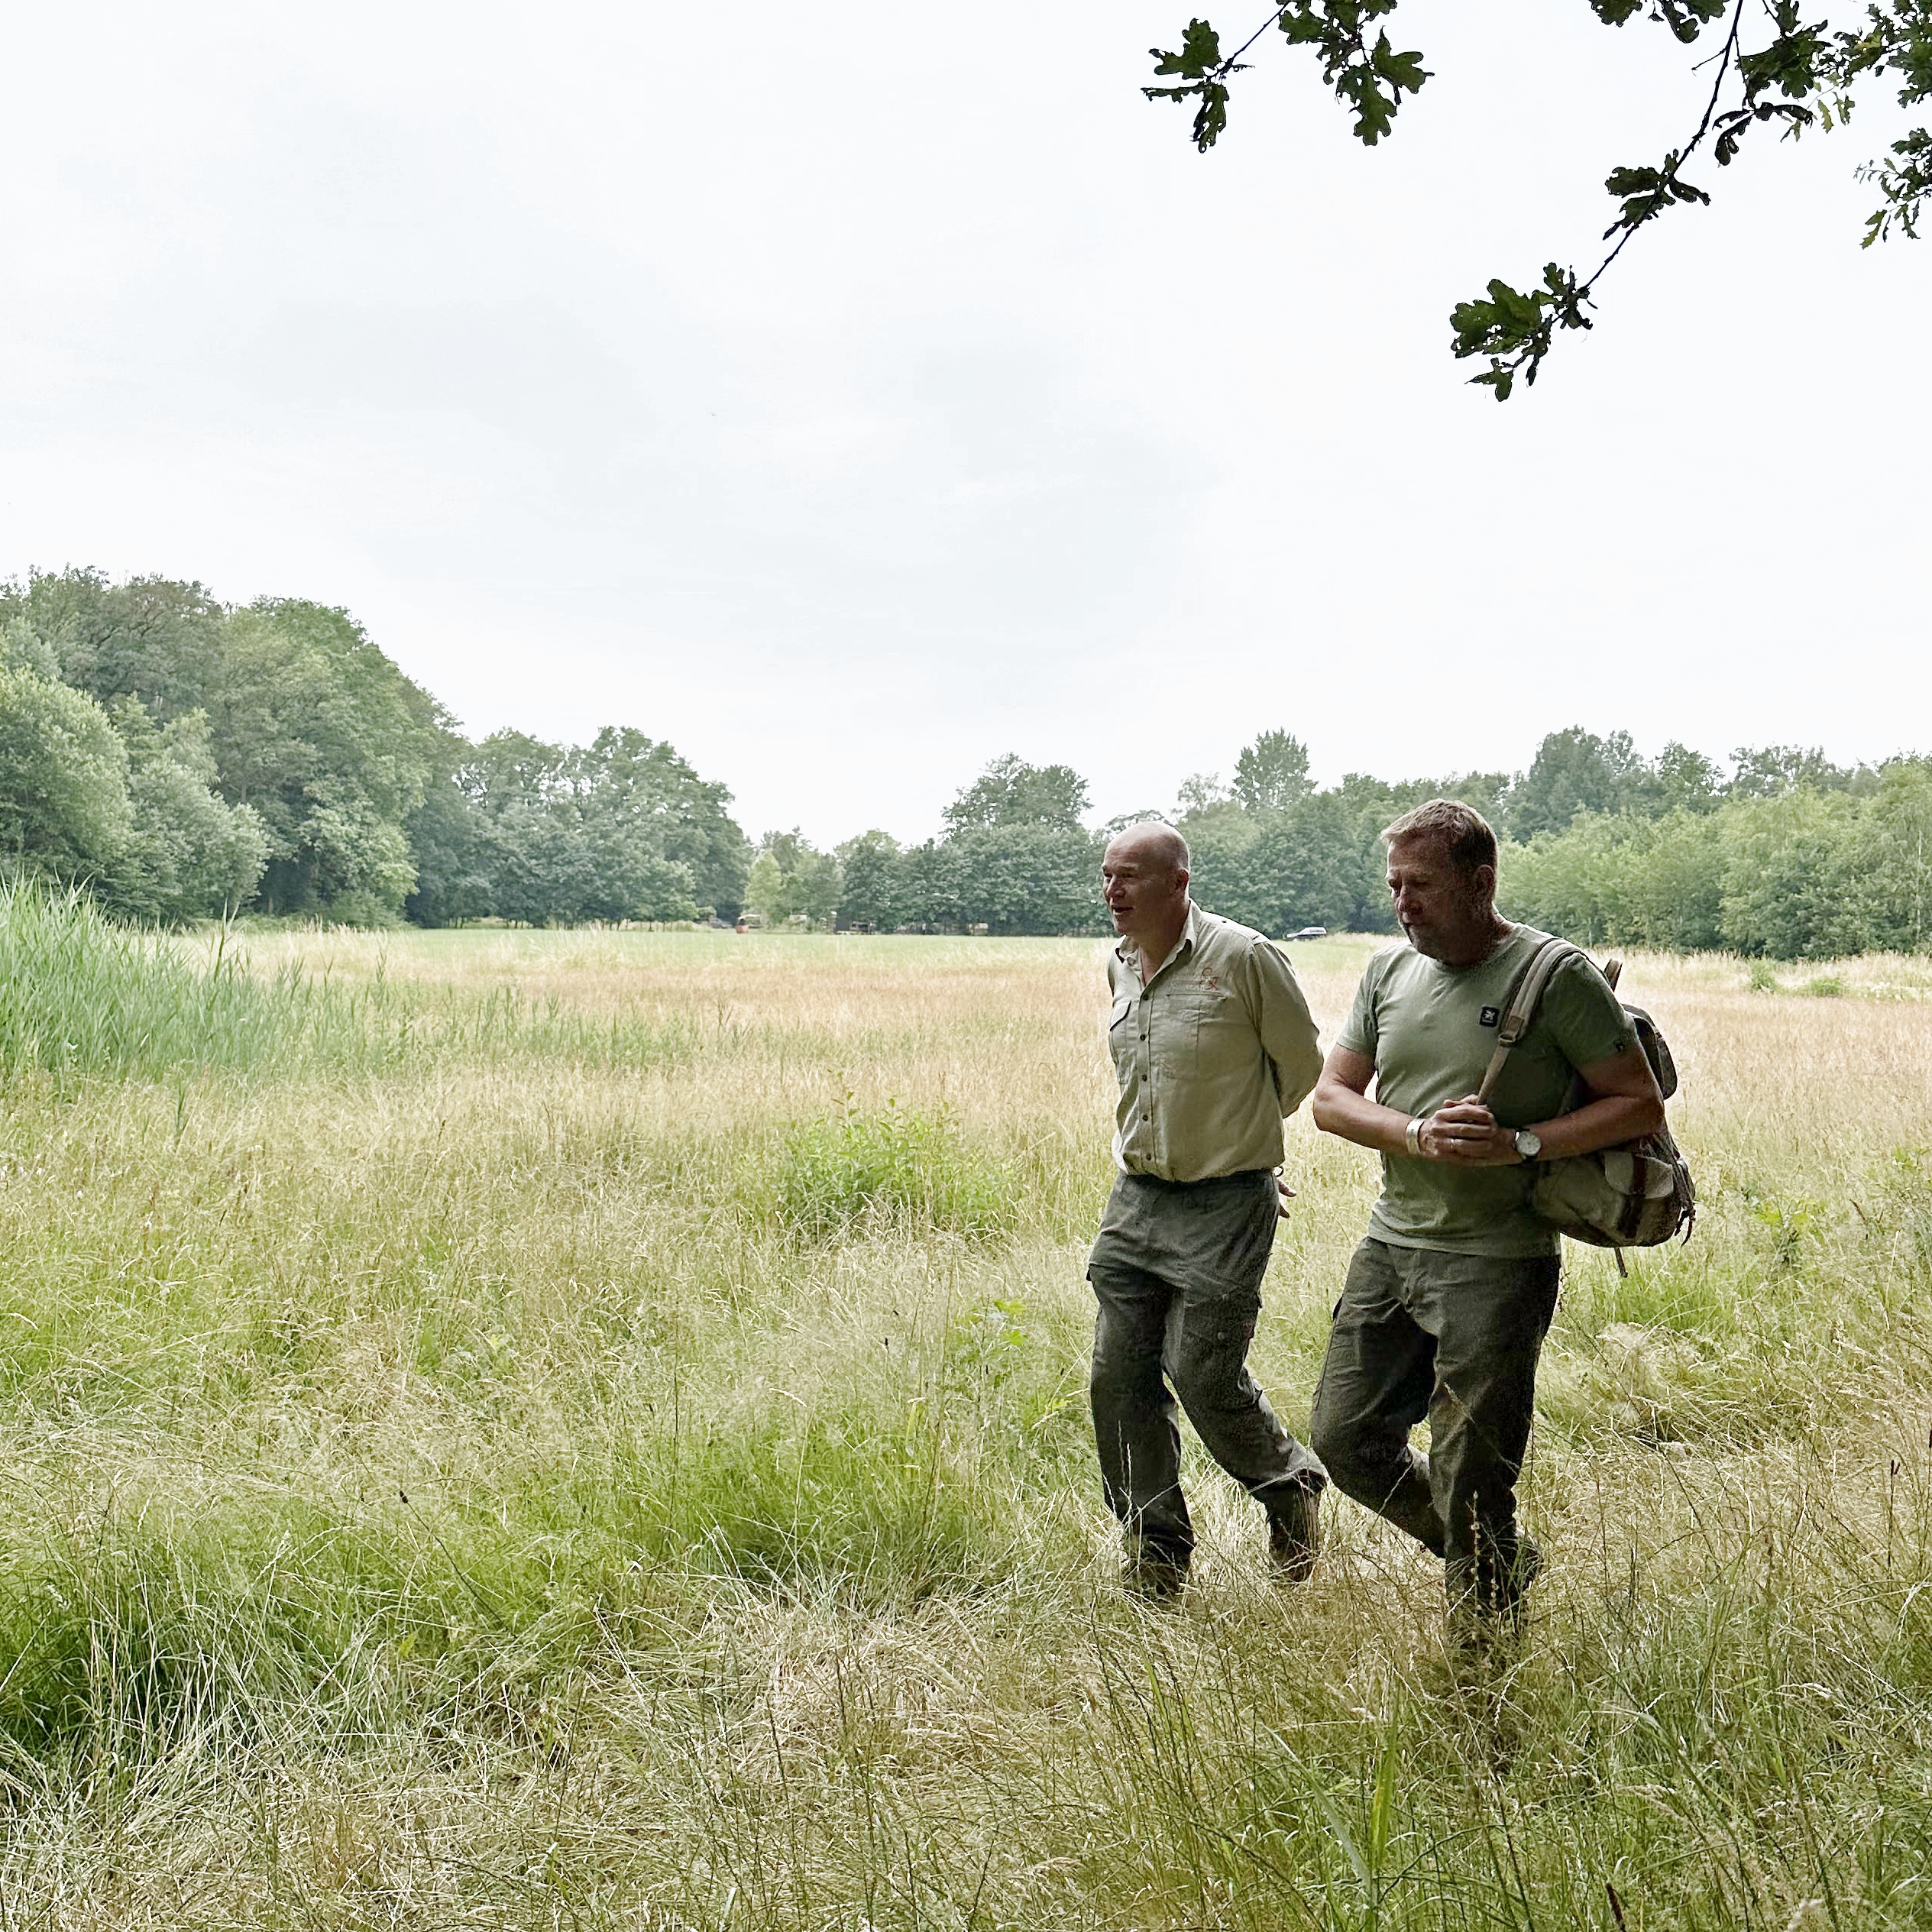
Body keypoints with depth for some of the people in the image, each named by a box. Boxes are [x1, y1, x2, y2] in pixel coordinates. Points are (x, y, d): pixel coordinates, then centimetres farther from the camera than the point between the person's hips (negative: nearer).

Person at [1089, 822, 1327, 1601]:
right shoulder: (1118, 967, 7)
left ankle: (1291, 1486, 28)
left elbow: (1302, 1065, 0)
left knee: (1204, 1376, -3)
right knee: (1119, 1377, 4)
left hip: (1224, 1204, -6)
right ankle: (1155, 1552, 20)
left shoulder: (1244, 959, -13)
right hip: (1134, 1200, 6)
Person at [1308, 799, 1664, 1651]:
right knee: (1345, 1437, 10)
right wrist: (1417, 1134, -13)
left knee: (1469, 1486, 0)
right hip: (1391, 1244, 6)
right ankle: (1503, 1562, 33)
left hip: (1497, 1263, -6)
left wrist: (1518, 1144, -20)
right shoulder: (1389, 972, 7)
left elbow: (1641, 1105, -8)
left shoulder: (1557, 975, -10)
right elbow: (1330, 1098, 6)